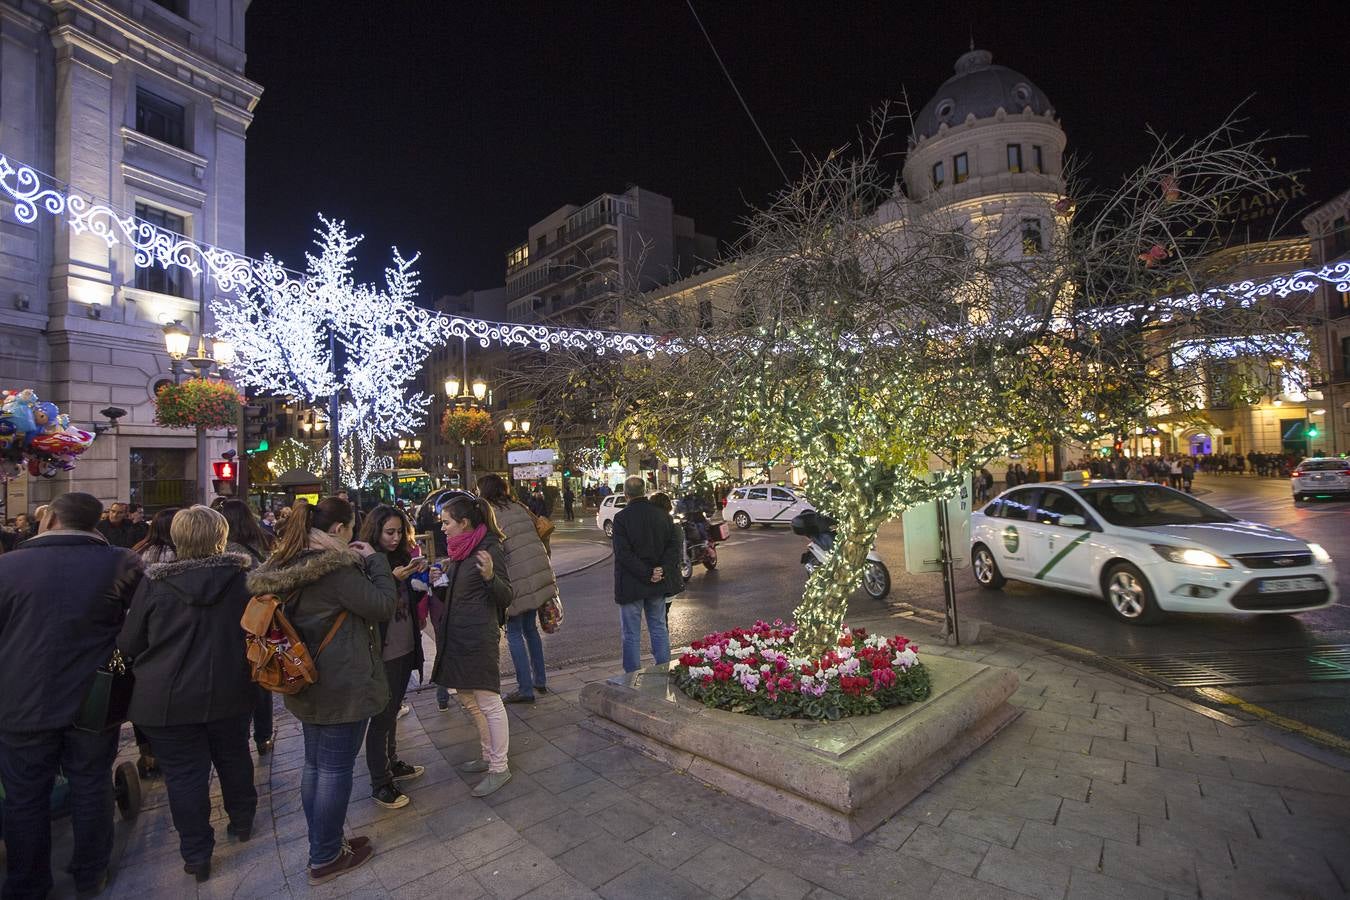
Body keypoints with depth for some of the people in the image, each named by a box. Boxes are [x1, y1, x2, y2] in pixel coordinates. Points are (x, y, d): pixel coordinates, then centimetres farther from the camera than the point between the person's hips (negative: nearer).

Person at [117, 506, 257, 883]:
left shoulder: (155, 582, -14)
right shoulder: (244, 575, -10)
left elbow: (128, 644, -4)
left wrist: (159, 660, 16)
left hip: (169, 698, -2)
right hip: (230, 693, 2)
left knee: (185, 775, 12)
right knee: (234, 759, 22)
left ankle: (197, 855, 23)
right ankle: (242, 823, 41)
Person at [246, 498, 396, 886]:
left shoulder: (289, 563, 4)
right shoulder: (336, 567, -24)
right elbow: (383, 605, -21)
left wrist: (360, 563, 2)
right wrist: (375, 560, -12)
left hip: (309, 683, 9)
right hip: (342, 686, -9)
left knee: (315, 764, 20)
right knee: (336, 769, 6)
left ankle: (323, 845, 35)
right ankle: (326, 858, 21)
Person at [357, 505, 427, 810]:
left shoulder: (401, 558, 3)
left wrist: (418, 575, -7)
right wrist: (393, 578, -29)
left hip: (405, 649, 6)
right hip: (382, 653, -6)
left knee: (392, 711, 21)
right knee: (381, 717, 6)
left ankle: (392, 764, 37)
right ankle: (380, 784, 20)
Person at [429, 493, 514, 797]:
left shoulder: (489, 549, -15)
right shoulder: (460, 549, 9)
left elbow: (506, 598, -17)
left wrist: (490, 576, -35)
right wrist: (444, 574, 10)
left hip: (479, 638, -9)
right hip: (456, 636, 9)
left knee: (488, 702, 1)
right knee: (469, 699, 19)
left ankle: (499, 768, 14)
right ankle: (488, 756, 34)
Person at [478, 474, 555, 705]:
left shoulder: (490, 514, -8)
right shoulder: (519, 508, 12)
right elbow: (538, 537, 14)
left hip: (516, 581, -7)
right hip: (538, 575, 7)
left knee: (515, 634, 6)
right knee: (531, 628, 20)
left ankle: (525, 689, 10)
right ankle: (540, 680, 28)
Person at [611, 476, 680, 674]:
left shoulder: (621, 518, -13)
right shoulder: (662, 515, 1)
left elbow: (623, 554, -19)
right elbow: (674, 546, -1)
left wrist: (647, 574, -16)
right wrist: (662, 570, -9)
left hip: (631, 585, -4)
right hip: (659, 583, 5)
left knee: (631, 636, 7)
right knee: (659, 629, 17)